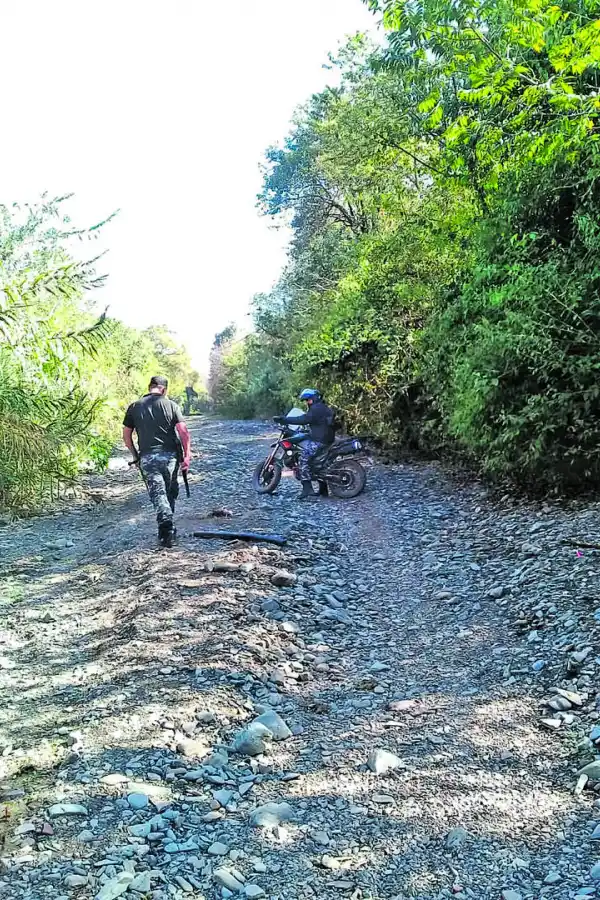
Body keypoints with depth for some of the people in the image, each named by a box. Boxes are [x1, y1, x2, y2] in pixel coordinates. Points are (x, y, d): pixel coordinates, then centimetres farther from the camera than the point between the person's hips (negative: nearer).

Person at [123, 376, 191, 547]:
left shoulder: (134, 407, 7)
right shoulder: (171, 405, 2)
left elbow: (126, 435, 9)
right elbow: (183, 431, -7)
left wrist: (135, 455, 20)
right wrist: (187, 454, -4)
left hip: (147, 457, 0)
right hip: (170, 455, 0)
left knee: (158, 494, -1)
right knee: (171, 492, 16)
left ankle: (166, 527, -19)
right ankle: (168, 528, 23)